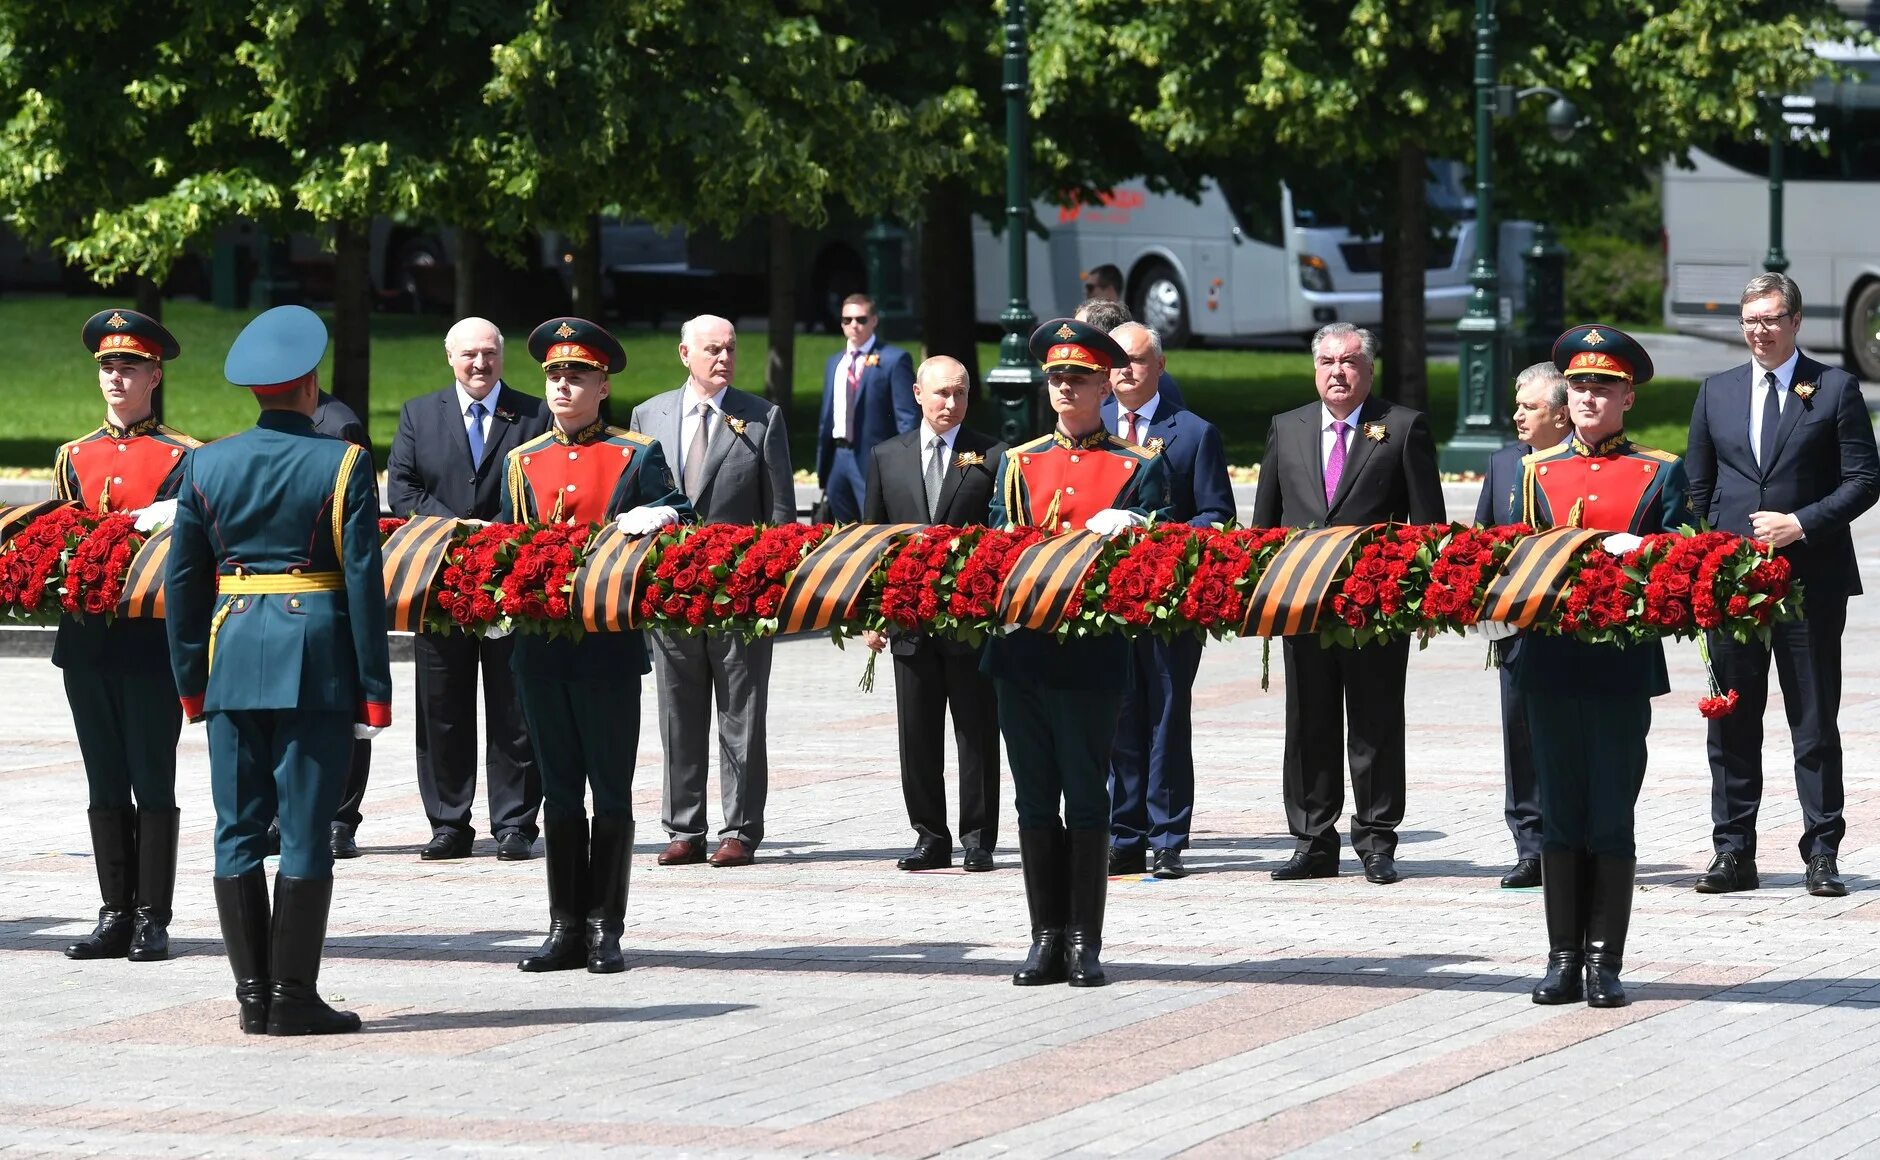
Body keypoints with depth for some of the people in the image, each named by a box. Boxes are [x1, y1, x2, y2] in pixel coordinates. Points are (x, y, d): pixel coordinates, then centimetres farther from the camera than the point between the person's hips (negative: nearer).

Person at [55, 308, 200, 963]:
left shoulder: (181, 459, 1)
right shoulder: (75, 458, 14)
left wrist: (164, 519, -22)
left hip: (153, 641, -4)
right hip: (86, 640, 4)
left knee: (153, 783, -2)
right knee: (105, 785, 8)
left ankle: (153, 920, 2)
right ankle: (115, 915, 12)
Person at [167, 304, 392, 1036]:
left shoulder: (206, 465, 5)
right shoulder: (342, 465, -5)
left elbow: (182, 582, 7)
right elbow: (364, 581, -7)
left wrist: (192, 680, 15)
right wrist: (374, 690, -3)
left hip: (233, 649, 3)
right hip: (316, 656, -3)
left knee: (238, 829, 8)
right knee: (305, 830, 0)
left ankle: (253, 995, 9)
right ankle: (293, 998, -1)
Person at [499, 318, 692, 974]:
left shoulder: (638, 457, 4)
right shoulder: (522, 462, 14)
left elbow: (679, 534, 4)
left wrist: (654, 521, -17)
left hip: (611, 648, -3)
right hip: (542, 645, 3)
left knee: (611, 791, 0)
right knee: (559, 792, 7)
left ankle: (605, 929, 5)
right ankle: (566, 930, 11)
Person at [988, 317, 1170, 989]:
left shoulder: (1139, 468, 6)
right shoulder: (1017, 463, 15)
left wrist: (1130, 530, -21)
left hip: (1093, 657, -3)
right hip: (1020, 650, 3)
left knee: (1087, 800, -1)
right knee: (1036, 800, 6)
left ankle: (1085, 945, 4)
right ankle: (1047, 939, 12)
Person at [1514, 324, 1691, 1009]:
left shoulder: (1660, 473, 5)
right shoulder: (1537, 472, 13)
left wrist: (1634, 553, -17)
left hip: (1624, 666, -2)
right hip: (1550, 663, 2)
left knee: (1612, 818, -1)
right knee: (1560, 817, 5)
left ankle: (1606, 963, 4)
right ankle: (1564, 959, 11)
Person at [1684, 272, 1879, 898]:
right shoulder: (1716, 393, 12)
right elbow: (1696, 489, 15)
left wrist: (1801, 523, -14)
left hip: (1809, 578, -3)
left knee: (1815, 723, 0)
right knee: (1731, 724, 5)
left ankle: (1822, 854, 5)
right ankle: (1733, 854, 10)